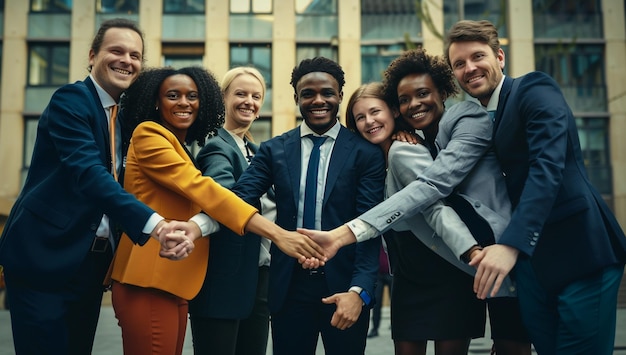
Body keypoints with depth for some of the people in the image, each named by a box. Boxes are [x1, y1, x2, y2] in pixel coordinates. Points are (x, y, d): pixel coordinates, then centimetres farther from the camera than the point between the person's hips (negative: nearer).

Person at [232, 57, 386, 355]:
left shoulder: (366, 152, -3)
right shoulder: (274, 150, 5)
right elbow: (239, 197, -8)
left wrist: (359, 291, -21)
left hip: (343, 285, -1)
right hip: (288, 285, 2)